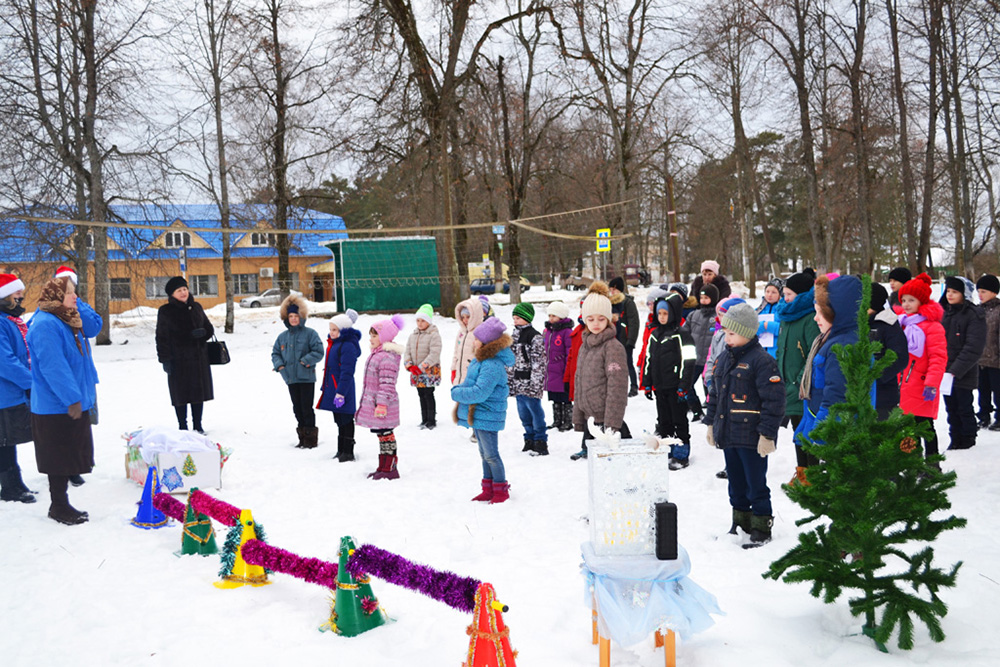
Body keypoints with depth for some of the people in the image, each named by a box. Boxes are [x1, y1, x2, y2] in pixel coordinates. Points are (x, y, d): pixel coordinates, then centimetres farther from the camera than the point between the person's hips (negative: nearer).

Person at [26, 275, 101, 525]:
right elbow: (53, 367, -25)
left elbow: (82, 356, 21)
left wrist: (88, 388, 20)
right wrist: (72, 398, -23)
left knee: (69, 457, 16)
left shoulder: (67, 321, 12)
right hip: (56, 407, -10)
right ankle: (59, 507, 14)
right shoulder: (45, 325, -20)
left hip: (74, 403, 10)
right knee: (60, 458, 1)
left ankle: (61, 504, 26)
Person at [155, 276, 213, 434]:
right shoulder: (166, 311, -2)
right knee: (180, 393, 0)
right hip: (178, 360, -4)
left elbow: (209, 328, 16)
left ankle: (197, 425, 19)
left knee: (199, 391, 8)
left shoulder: (196, 307, 10)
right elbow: (162, 337, -4)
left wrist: (201, 334, -8)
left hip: (198, 357, 4)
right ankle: (182, 427, 11)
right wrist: (165, 359, -11)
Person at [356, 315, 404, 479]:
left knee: (385, 434, -4)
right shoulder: (376, 354, 15)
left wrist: (382, 404, -26)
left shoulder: (388, 357, -19)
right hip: (372, 403, 10)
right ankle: (383, 467, 23)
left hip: (383, 405, -10)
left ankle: (390, 469, 4)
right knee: (381, 433, 15)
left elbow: (387, 384, -23)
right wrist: (366, 402, 27)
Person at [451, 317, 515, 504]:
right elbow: (472, 382, 21)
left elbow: (479, 392, -29)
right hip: (477, 415, 10)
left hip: (487, 416, -10)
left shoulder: (492, 365, -24)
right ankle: (489, 489, 30)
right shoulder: (481, 360, 9)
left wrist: (457, 393, -16)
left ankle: (501, 490, 16)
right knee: (485, 454, 19)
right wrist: (460, 389, 2)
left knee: (491, 455, 2)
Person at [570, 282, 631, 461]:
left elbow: (617, 388, -16)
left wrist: (612, 424, -19)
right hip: (589, 418, 8)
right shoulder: (585, 345, 13)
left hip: (606, 419, -7)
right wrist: (578, 418, 16)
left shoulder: (613, 347, -11)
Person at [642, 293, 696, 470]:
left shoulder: (682, 335, -10)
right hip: (660, 387, 7)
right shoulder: (654, 335, 12)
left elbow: (688, 362, -13)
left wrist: (683, 387, -16)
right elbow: (649, 360, 18)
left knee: (679, 420, 2)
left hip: (675, 387, -7)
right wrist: (647, 384, 15)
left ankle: (682, 455, 10)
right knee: (663, 420, 14)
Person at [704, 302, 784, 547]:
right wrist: (711, 423, 18)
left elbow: (774, 400, -17)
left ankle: (762, 528, 16)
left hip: (752, 437, -8)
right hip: (728, 434, 8)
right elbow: (715, 393, 19)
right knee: (736, 481, 17)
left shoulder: (762, 361, -15)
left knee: (756, 483, 3)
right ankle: (740, 522, 31)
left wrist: (767, 434, -18)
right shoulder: (724, 358, 11)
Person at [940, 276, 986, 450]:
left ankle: (968, 440, 17)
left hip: (963, 375, -6)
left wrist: (956, 370, -21)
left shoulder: (975, 315, -9)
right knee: (951, 408, 12)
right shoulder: (945, 312, 11)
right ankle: (955, 440, 22)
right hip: (944, 372, 6)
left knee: (964, 408, 3)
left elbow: (973, 348, -16)